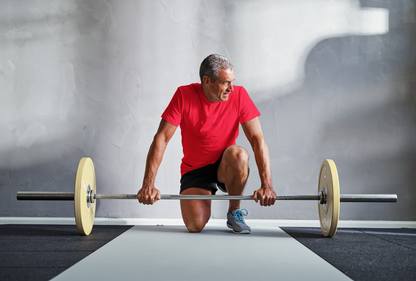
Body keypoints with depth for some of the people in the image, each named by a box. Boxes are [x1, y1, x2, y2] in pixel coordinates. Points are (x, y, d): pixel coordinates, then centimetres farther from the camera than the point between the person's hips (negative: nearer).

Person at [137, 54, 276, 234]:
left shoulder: (239, 95, -12)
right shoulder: (184, 95, -14)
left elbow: (258, 140, -15)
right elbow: (161, 139, -16)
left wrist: (266, 185, -27)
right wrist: (148, 185, -24)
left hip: (225, 166, 0)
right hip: (195, 170, 0)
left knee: (239, 155, -34)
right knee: (195, 225, -21)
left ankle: (234, 212, -9)